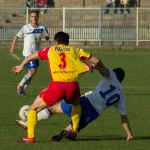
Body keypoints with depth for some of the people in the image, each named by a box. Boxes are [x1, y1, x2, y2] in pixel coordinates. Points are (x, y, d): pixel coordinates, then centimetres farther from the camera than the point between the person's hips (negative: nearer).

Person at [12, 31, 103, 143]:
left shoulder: (50, 50, 22)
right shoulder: (75, 50, 20)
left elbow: (31, 57, 37)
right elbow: (97, 61, 22)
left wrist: (21, 66, 54)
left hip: (56, 85, -2)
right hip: (72, 85, 2)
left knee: (34, 108, 14)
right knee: (76, 104, 37)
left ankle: (30, 136, 1)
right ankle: (74, 132, 30)